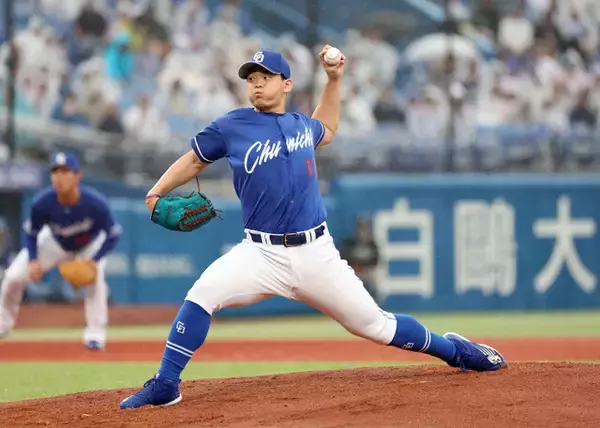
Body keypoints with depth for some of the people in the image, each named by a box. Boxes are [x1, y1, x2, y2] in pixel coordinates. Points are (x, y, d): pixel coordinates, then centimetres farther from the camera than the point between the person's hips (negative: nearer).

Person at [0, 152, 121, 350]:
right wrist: (32, 261, -26)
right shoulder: (42, 202, -34)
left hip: (90, 246, -2)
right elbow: (31, 232, -13)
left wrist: (93, 261, -33)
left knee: (95, 278, -30)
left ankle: (95, 333, -14)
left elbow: (113, 235, -22)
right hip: (55, 243, 2)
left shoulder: (96, 203, -38)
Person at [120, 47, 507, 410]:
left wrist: (335, 80, 26)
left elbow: (326, 131, 35)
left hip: (316, 254, 2)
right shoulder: (232, 127, 1)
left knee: (373, 323, 5)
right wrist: (156, 193, -3)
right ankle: (165, 386, -18)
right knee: (203, 293, -26)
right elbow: (194, 160, 13)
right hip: (262, 254, -2)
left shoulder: (301, 124, 11)